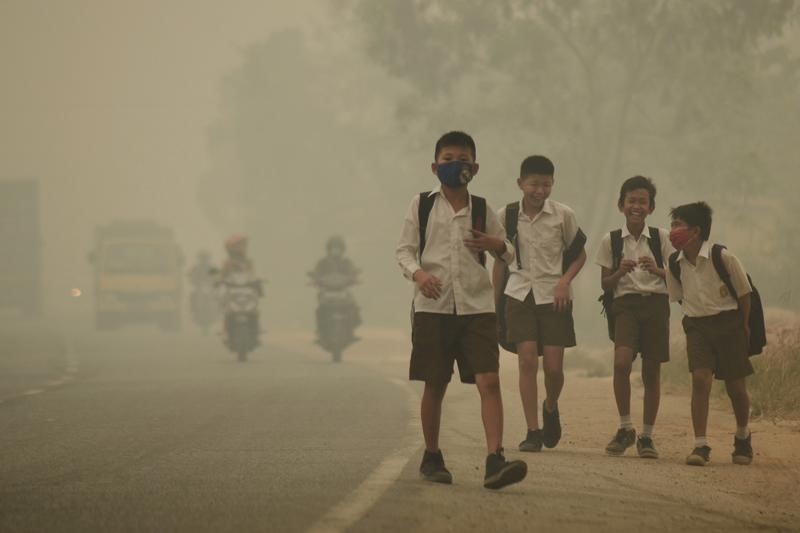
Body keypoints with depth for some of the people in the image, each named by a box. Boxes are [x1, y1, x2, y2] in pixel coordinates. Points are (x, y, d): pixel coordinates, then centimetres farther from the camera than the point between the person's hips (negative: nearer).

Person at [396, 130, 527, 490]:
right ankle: (431, 457, 22)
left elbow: (509, 255, 18)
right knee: (435, 385, 6)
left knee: (489, 381, -13)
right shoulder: (422, 205, 5)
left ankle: (495, 460, -20)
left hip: (476, 307, 1)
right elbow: (404, 249, 3)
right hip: (433, 306, -1)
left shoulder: (482, 210, 9)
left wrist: (498, 246, -6)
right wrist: (417, 272, -18)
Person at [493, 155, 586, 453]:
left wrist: (565, 280, -9)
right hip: (520, 295, 0)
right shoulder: (506, 216, 0)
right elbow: (500, 261, 11)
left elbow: (580, 254, 8)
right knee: (527, 360, -10)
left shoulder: (563, 215, -3)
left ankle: (550, 408, 30)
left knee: (553, 366, -3)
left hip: (553, 296, 0)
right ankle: (533, 431, -6)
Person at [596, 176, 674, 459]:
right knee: (621, 362, -22)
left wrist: (656, 270, -12)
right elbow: (605, 284, 8)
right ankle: (625, 428, -9)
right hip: (625, 303, -1)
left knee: (652, 371, 3)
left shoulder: (661, 238, 5)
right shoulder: (611, 240, 5)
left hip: (656, 304, 1)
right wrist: (620, 272, -12)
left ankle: (646, 436, 14)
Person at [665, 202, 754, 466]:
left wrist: (743, 327, 3)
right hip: (697, 326, 2)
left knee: (735, 385, 5)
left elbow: (744, 292, -5)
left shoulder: (723, 257, -18)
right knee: (700, 379, -16)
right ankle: (701, 445, -16)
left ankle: (743, 438, 32)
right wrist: (695, 317, 8)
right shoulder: (675, 265, -5)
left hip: (728, 323, -2)